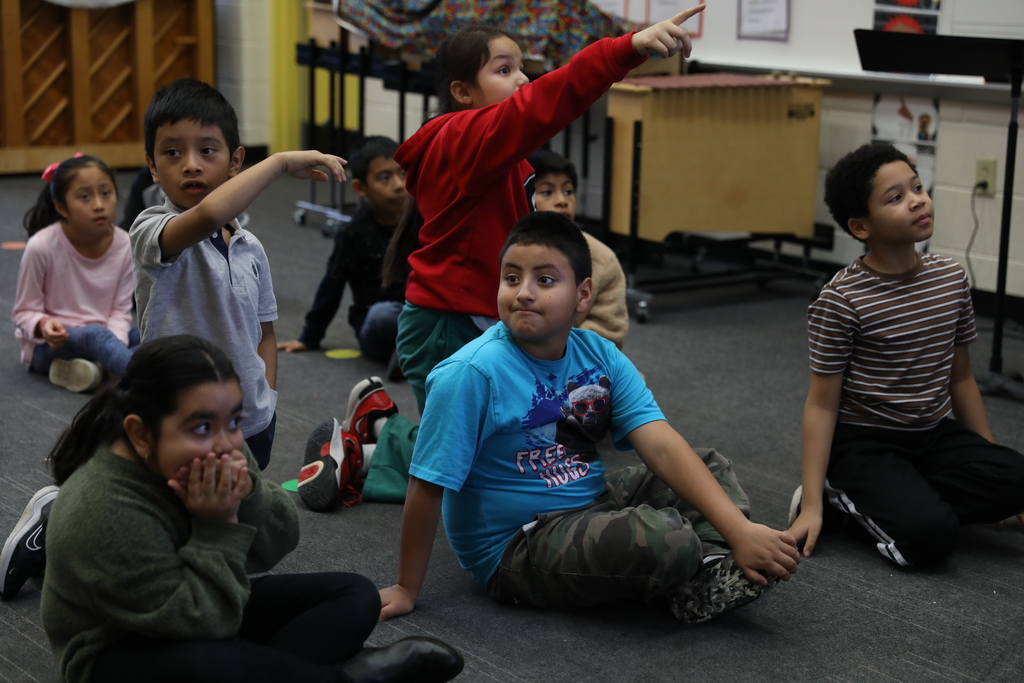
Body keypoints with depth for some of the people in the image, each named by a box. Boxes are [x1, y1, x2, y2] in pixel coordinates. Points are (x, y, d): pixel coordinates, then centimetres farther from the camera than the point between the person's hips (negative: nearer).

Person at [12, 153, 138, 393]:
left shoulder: (123, 245, -9)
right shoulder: (42, 247, -17)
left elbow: (120, 311, -5)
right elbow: (24, 312, -8)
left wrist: (114, 350, -25)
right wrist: (44, 325, -32)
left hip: (101, 337, 5)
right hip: (50, 345, -5)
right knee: (95, 334, -36)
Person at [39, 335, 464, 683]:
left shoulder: (217, 453, -11)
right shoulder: (103, 512, -32)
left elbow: (277, 545, -5)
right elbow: (197, 621, -29)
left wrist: (248, 499, -24)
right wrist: (218, 526, -30)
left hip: (212, 611, 8)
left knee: (354, 595, 1)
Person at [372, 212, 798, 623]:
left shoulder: (600, 356, -2)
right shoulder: (471, 373, -21)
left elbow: (663, 447, -10)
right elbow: (428, 487, -17)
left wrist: (739, 530, -20)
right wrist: (407, 590, -12)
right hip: (514, 550, -8)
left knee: (711, 465, 9)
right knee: (665, 539, -29)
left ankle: (716, 569, -12)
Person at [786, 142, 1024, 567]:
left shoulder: (951, 278, 1)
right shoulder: (841, 300, -16)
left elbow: (960, 377, 11)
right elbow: (823, 403, -13)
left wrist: (989, 456, 12)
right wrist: (811, 506, -17)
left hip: (932, 434, 6)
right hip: (863, 443, -6)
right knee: (929, 536, -27)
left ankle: (885, 499, -4)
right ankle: (834, 497, -1)